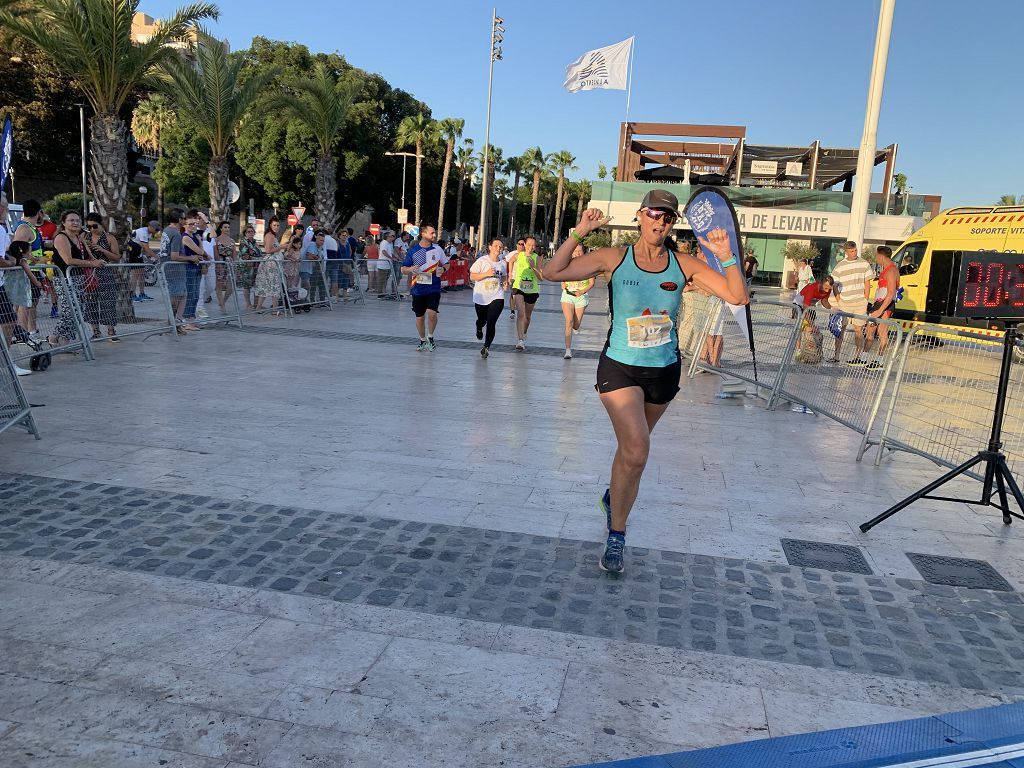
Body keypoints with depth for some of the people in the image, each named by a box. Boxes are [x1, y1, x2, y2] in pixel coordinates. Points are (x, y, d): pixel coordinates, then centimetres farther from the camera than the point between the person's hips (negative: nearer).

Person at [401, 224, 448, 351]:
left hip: (434, 288, 0)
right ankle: (422, 341, 30)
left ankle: (430, 337, 7)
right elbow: (403, 269, 3)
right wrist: (411, 269, -19)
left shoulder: (437, 249, 3)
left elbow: (446, 264, 16)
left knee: (432, 313, -17)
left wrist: (443, 269, -7)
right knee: (419, 317, 9)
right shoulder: (413, 250, -1)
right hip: (418, 289, 0)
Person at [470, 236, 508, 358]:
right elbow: (472, 276, -12)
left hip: (497, 297, 1)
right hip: (481, 297, -1)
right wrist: (487, 273, -23)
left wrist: (505, 283, 2)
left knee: (491, 323, -13)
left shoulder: (502, 263, 5)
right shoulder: (482, 260, -8)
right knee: (482, 320, 18)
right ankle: (479, 329, 55)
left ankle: (486, 347, -7)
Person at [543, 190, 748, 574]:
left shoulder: (684, 265, -4)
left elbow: (737, 296, -7)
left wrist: (726, 256, -20)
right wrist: (578, 234, -20)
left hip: (664, 371, 3)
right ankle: (616, 537, 0)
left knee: (631, 448, 21)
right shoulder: (614, 258, -9)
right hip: (620, 368, -3)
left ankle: (614, 497, 52)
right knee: (636, 452, -19)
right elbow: (552, 273, -13)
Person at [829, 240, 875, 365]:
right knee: (840, 329, 1)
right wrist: (839, 302, -4)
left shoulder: (864, 264, 4)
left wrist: (865, 301, 2)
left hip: (860, 303, 0)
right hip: (844, 303, 0)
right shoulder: (839, 267, 0)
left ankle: (858, 356, 8)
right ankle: (836, 356, 6)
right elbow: (834, 286, 3)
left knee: (858, 330, 3)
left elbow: (867, 283, 7)